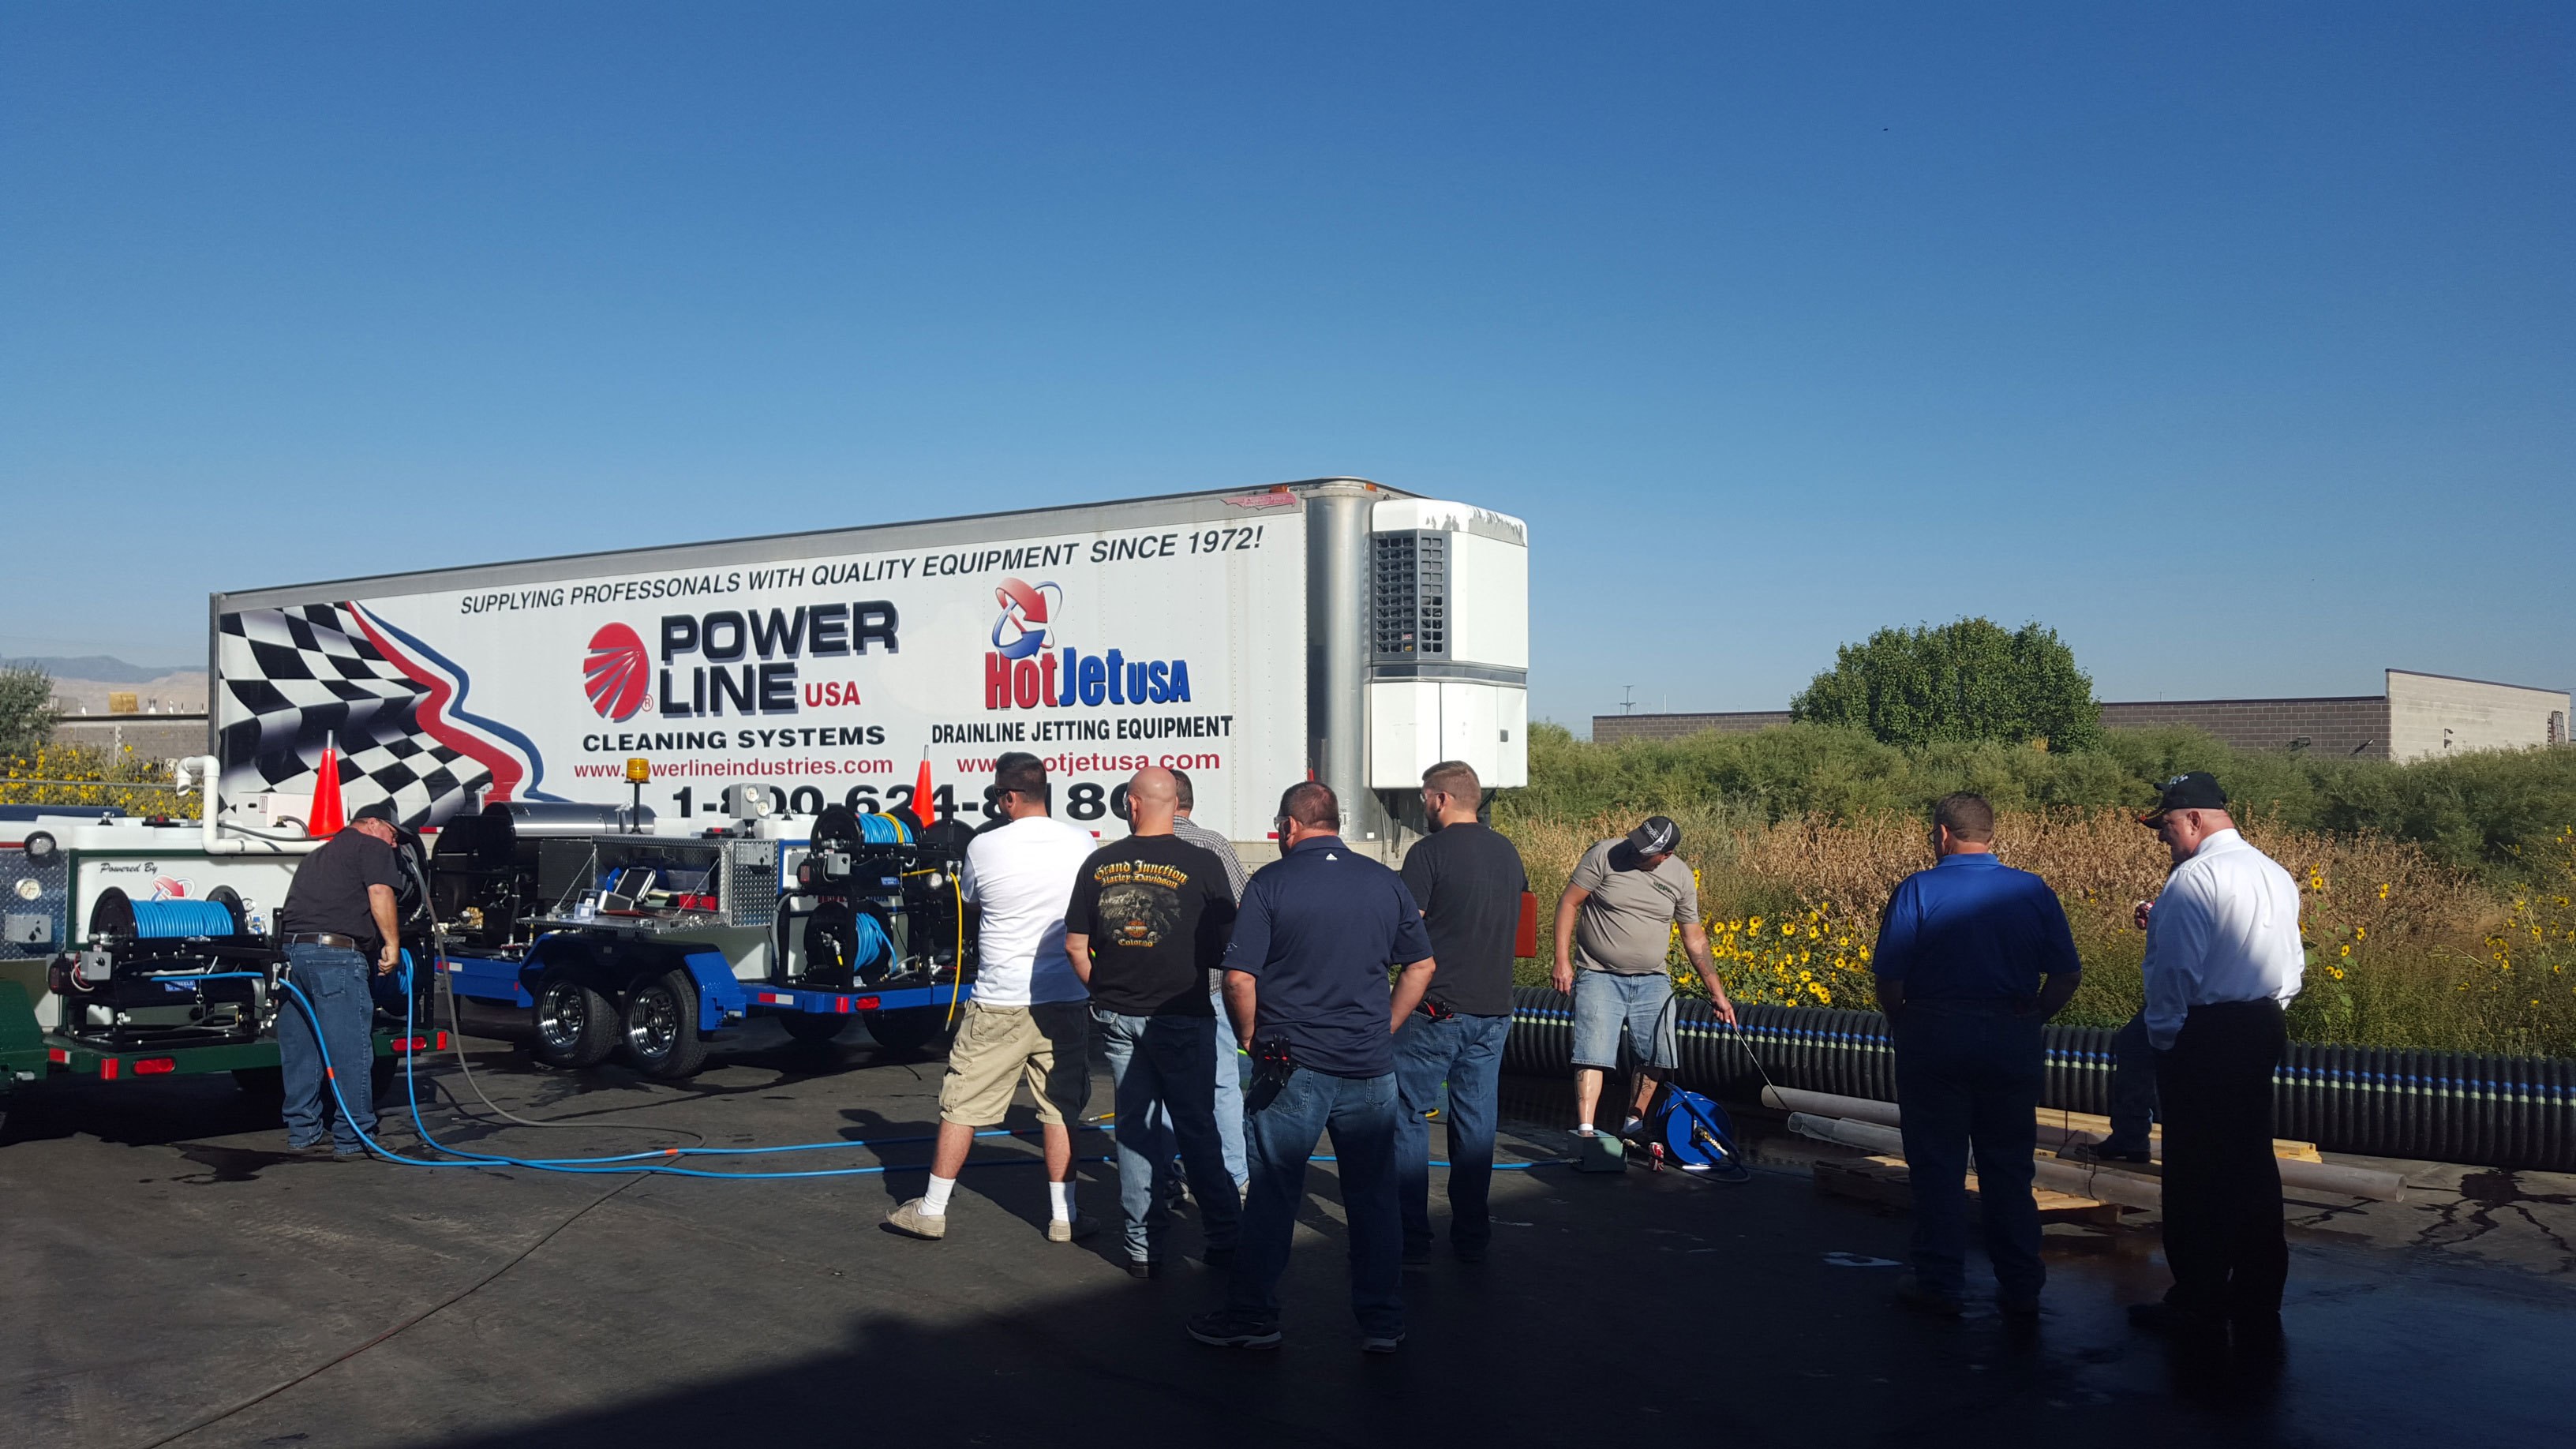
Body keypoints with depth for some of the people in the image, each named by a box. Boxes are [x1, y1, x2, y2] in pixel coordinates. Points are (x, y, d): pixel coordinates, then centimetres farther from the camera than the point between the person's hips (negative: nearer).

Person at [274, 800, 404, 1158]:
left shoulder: (319, 855, 31)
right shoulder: (373, 848, 6)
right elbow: (379, 893, -10)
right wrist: (392, 943, -8)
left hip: (292, 950, 8)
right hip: (336, 953, -8)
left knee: (299, 1050, 13)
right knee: (349, 1052, -3)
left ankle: (301, 1135, 20)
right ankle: (353, 1139, 0)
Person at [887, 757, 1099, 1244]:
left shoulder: (984, 848, -9)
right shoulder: (1082, 845, -1)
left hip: (998, 1003, -2)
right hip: (1066, 999, 2)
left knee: (962, 1103, 8)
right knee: (1061, 1108, 11)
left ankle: (932, 1210, 15)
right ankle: (1064, 1216, 14)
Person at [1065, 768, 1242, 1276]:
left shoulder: (1099, 864, 0)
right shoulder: (1202, 864, -10)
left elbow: (1075, 945, 4)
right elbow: (1228, 944, -5)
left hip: (1117, 1017, 3)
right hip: (1182, 1015, -3)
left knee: (1135, 1127, 11)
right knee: (1196, 1127, 8)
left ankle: (1143, 1247, 15)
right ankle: (1224, 1237, 14)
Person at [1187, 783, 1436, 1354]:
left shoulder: (1271, 883, -7)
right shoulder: (1387, 882, 5)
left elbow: (1238, 978, -12)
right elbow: (1421, 966, 11)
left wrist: (1250, 1038, 3)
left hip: (1290, 1068, -3)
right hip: (1370, 1069, 3)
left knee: (1272, 1195, 7)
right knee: (1374, 1196, 11)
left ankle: (1253, 1317, 16)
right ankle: (1383, 1323, 17)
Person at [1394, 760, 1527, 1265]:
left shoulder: (1430, 852, -11)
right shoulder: (1508, 852, 10)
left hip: (1436, 1009, -6)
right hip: (1493, 1009, 6)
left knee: (1410, 1120, 3)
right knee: (1476, 1123, 12)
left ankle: (1411, 1238, 3)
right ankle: (1472, 1237, 16)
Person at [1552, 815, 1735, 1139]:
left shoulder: (1681, 876, 1)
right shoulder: (1604, 855, -10)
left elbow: (1694, 936, 9)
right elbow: (1569, 903, -5)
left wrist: (1716, 991, 7)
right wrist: (1562, 961, -11)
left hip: (1653, 981, 4)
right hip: (1599, 976, -4)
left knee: (1657, 1059, 5)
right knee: (1593, 1055, -13)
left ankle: (1634, 1124, 23)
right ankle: (1585, 1131, -14)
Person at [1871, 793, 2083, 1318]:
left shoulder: (1916, 891, -8)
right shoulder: (2034, 891, 1)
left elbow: (1888, 979, -12)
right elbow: (2068, 974, 2)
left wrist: (1903, 1028, 5)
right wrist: (2031, 1019, 14)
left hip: (1935, 1039, -3)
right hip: (2013, 1046, 3)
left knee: (1936, 1167, 7)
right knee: (2009, 1168, 13)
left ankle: (1940, 1285, 12)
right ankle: (2021, 1288, 17)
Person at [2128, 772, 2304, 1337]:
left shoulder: (2194, 877, -16)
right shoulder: (2277, 876, 10)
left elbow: (2176, 969, -19)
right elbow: (2293, 965, 17)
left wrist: (2163, 1036, -8)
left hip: (2203, 1036, -8)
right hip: (2263, 1029, 8)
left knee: (2195, 1169, 1)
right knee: (2252, 1162, 14)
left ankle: (2197, 1302, 9)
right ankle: (2258, 1301, 22)